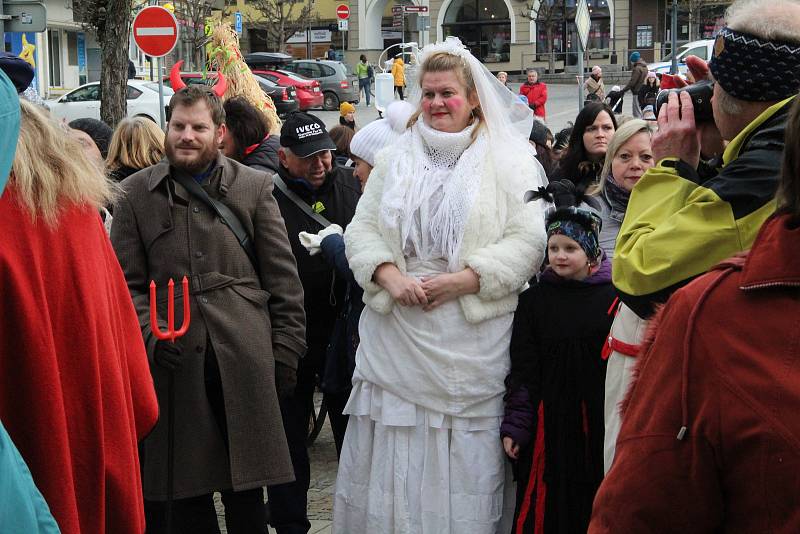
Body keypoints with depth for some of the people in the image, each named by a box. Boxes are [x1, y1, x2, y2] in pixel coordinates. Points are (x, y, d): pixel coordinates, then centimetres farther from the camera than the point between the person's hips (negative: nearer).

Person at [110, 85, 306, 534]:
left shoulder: (254, 187, 7)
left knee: (246, 494, 5)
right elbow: (127, 282, 6)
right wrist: (150, 333, -10)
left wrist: (287, 348, 0)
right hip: (176, 360, 1)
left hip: (245, 357, 0)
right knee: (187, 491, 8)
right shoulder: (138, 193, 8)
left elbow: (283, 277, 6)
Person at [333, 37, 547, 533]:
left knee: (466, 460, 0)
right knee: (395, 456, 6)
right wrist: (391, 278, -9)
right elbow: (362, 230, 10)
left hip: (472, 339, -3)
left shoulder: (510, 161, 2)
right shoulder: (395, 158, 14)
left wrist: (460, 281, -16)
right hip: (396, 335, 4)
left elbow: (527, 241, -7)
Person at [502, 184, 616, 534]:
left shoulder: (612, 297, -1)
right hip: (548, 422, 1)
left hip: (597, 421, -1)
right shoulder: (534, 299, 4)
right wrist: (515, 424, -2)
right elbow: (523, 369, 4)